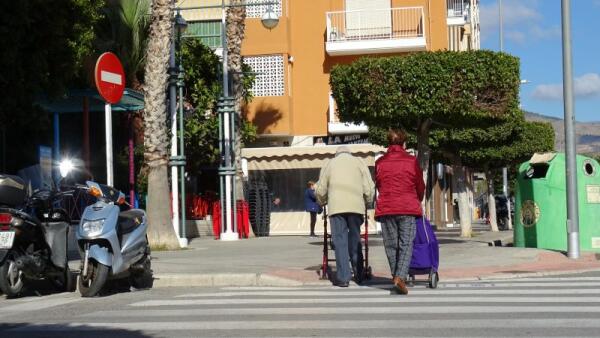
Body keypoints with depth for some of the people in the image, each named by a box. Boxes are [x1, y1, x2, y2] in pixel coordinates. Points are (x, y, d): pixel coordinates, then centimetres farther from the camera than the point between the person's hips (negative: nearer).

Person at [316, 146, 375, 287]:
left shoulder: (329, 164, 16)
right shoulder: (359, 162, 15)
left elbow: (321, 190, 14)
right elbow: (369, 188, 7)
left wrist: (322, 202, 32)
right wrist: (367, 201, 24)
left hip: (336, 206, -1)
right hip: (356, 206, 1)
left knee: (340, 240, -1)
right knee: (355, 240, 12)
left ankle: (343, 277, -7)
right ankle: (358, 275, 15)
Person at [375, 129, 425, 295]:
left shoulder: (380, 162, 7)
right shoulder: (412, 161, 2)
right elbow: (420, 186, 10)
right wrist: (417, 202, 29)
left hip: (385, 208, 2)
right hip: (408, 208, -2)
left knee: (391, 245, 9)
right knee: (406, 244, -3)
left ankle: (396, 277, 12)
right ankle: (400, 277, -19)